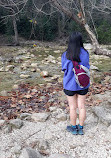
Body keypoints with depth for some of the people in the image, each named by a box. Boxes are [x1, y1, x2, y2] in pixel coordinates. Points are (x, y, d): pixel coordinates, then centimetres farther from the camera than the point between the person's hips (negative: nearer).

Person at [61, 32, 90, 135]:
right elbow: (87, 67, 0)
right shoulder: (85, 53, -11)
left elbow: (64, 69, -3)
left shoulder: (65, 55, -16)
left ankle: (73, 128, 29)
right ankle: (81, 128, 28)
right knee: (81, 106, 14)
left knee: (72, 107, 12)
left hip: (70, 84, -2)